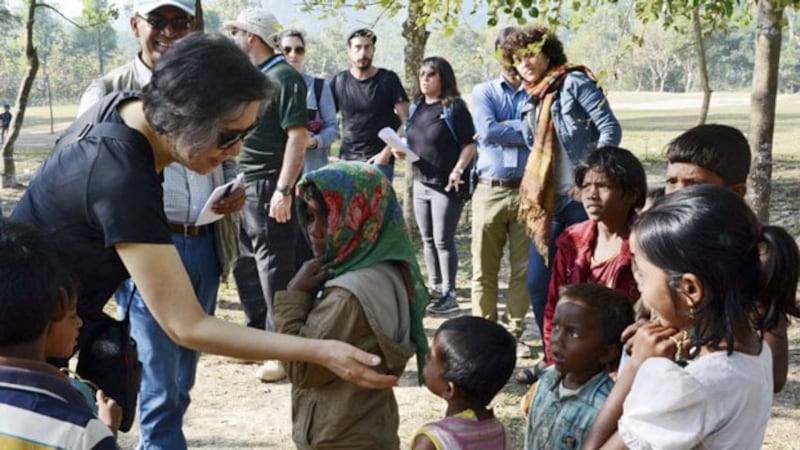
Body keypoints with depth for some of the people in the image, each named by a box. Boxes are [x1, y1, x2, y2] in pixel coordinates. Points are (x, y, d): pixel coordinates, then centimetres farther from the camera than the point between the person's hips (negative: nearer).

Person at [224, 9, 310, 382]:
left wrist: (283, 191, -23)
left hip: (269, 188, -9)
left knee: (275, 271, -4)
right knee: (244, 267, 16)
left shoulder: (284, 77, -12)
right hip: (245, 186, 9)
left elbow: (298, 136, -18)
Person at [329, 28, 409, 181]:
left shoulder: (388, 79, 0)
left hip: (379, 162, -3)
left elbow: (405, 122, -2)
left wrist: (387, 153, -11)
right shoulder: (338, 81, 8)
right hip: (347, 160, 3)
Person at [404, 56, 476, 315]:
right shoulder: (417, 107, 11)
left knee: (443, 240, -4)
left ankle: (449, 294, 4)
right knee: (427, 239, 14)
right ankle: (434, 286, 27)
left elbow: (469, 145, -12)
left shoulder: (454, 107, -10)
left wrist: (458, 170, -25)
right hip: (420, 182, 7)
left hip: (446, 185, -7)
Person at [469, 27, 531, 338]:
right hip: (490, 190, 1)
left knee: (524, 268, 3)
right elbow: (487, 129, -8)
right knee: (484, 268, 4)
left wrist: (503, 130, -9)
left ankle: (514, 332, 13)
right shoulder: (483, 92, 10)